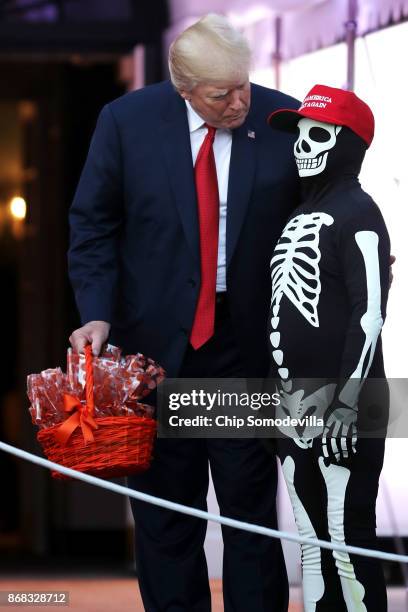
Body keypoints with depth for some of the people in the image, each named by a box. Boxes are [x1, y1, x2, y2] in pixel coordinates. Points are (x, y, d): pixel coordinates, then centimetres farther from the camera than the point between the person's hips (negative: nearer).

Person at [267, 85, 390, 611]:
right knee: (311, 546, 11)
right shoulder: (299, 215, 19)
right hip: (295, 410, 9)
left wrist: (347, 402, -21)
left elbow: (370, 313, -16)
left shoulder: (356, 213, -8)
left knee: (347, 545, -10)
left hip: (342, 413, -9)